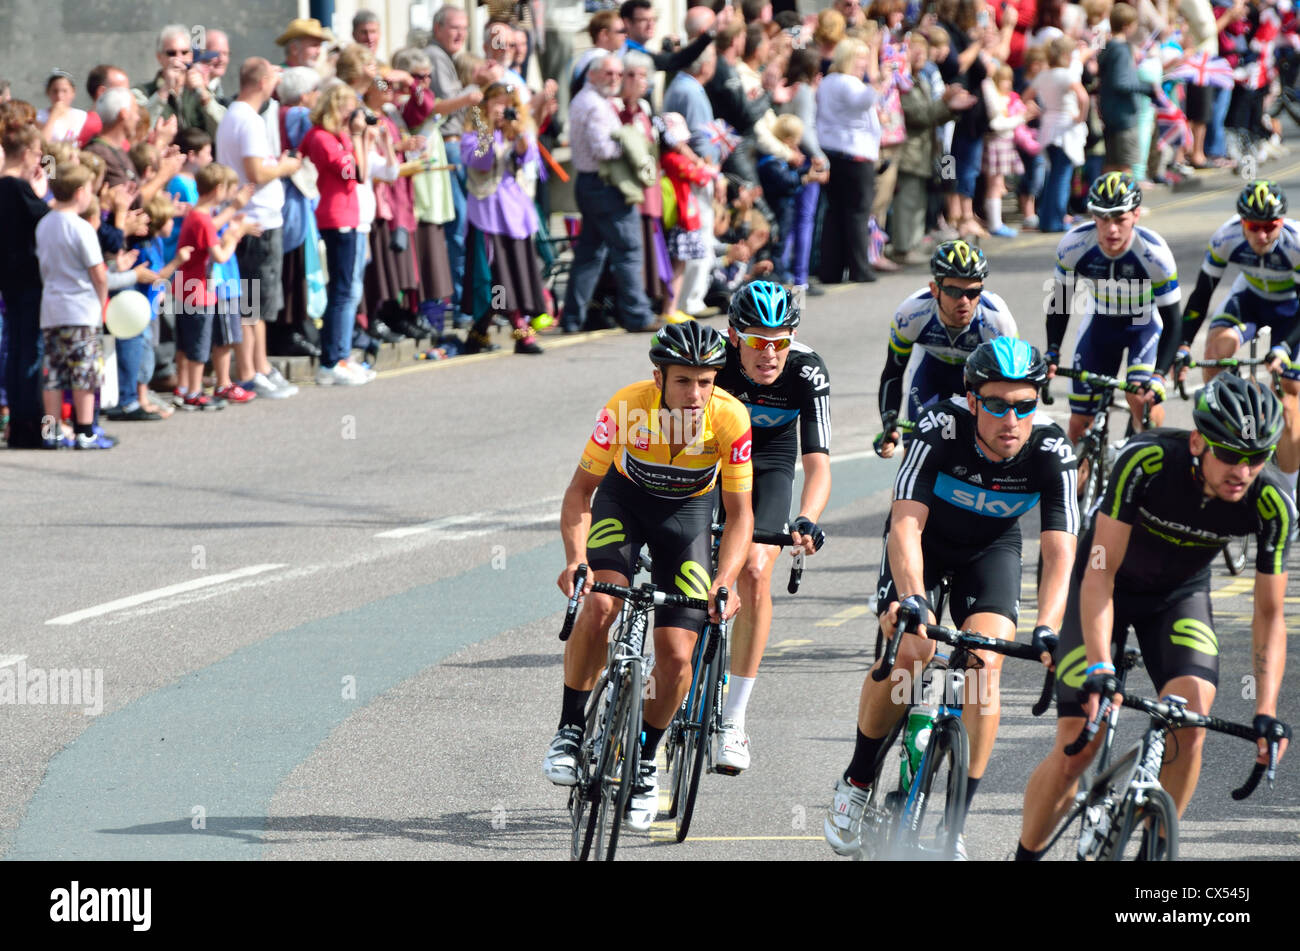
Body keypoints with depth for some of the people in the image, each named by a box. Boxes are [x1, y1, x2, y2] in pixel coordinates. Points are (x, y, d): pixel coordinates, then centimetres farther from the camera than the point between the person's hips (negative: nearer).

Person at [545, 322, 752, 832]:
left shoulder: (730, 419, -30)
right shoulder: (627, 408, -31)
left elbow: (740, 513, -21)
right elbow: (580, 488, -20)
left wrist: (722, 584, -36)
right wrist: (576, 558, -36)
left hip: (687, 511, 1)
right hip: (624, 498, 0)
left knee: (676, 657, -9)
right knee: (600, 604, -27)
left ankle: (646, 760, 16)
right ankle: (570, 729, -10)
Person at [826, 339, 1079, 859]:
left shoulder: (1052, 452, -28)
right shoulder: (941, 430, -33)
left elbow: (1059, 552, -33)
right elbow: (906, 524, -39)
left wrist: (1047, 629, -49)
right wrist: (911, 599, -55)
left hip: (990, 548, 2)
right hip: (922, 542, -2)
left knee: (983, 665, -20)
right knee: (908, 650, -24)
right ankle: (856, 782, 0)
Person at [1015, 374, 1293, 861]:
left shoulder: (1273, 505, -27)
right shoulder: (1145, 461, -35)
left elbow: (1269, 615, -16)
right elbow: (1099, 575, -31)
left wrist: (1266, 712, -26)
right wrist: (1099, 666, -42)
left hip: (1180, 595, 2)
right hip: (1108, 587, -2)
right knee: (1077, 746, -10)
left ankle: (1153, 848, -5)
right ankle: (1025, 855, 13)